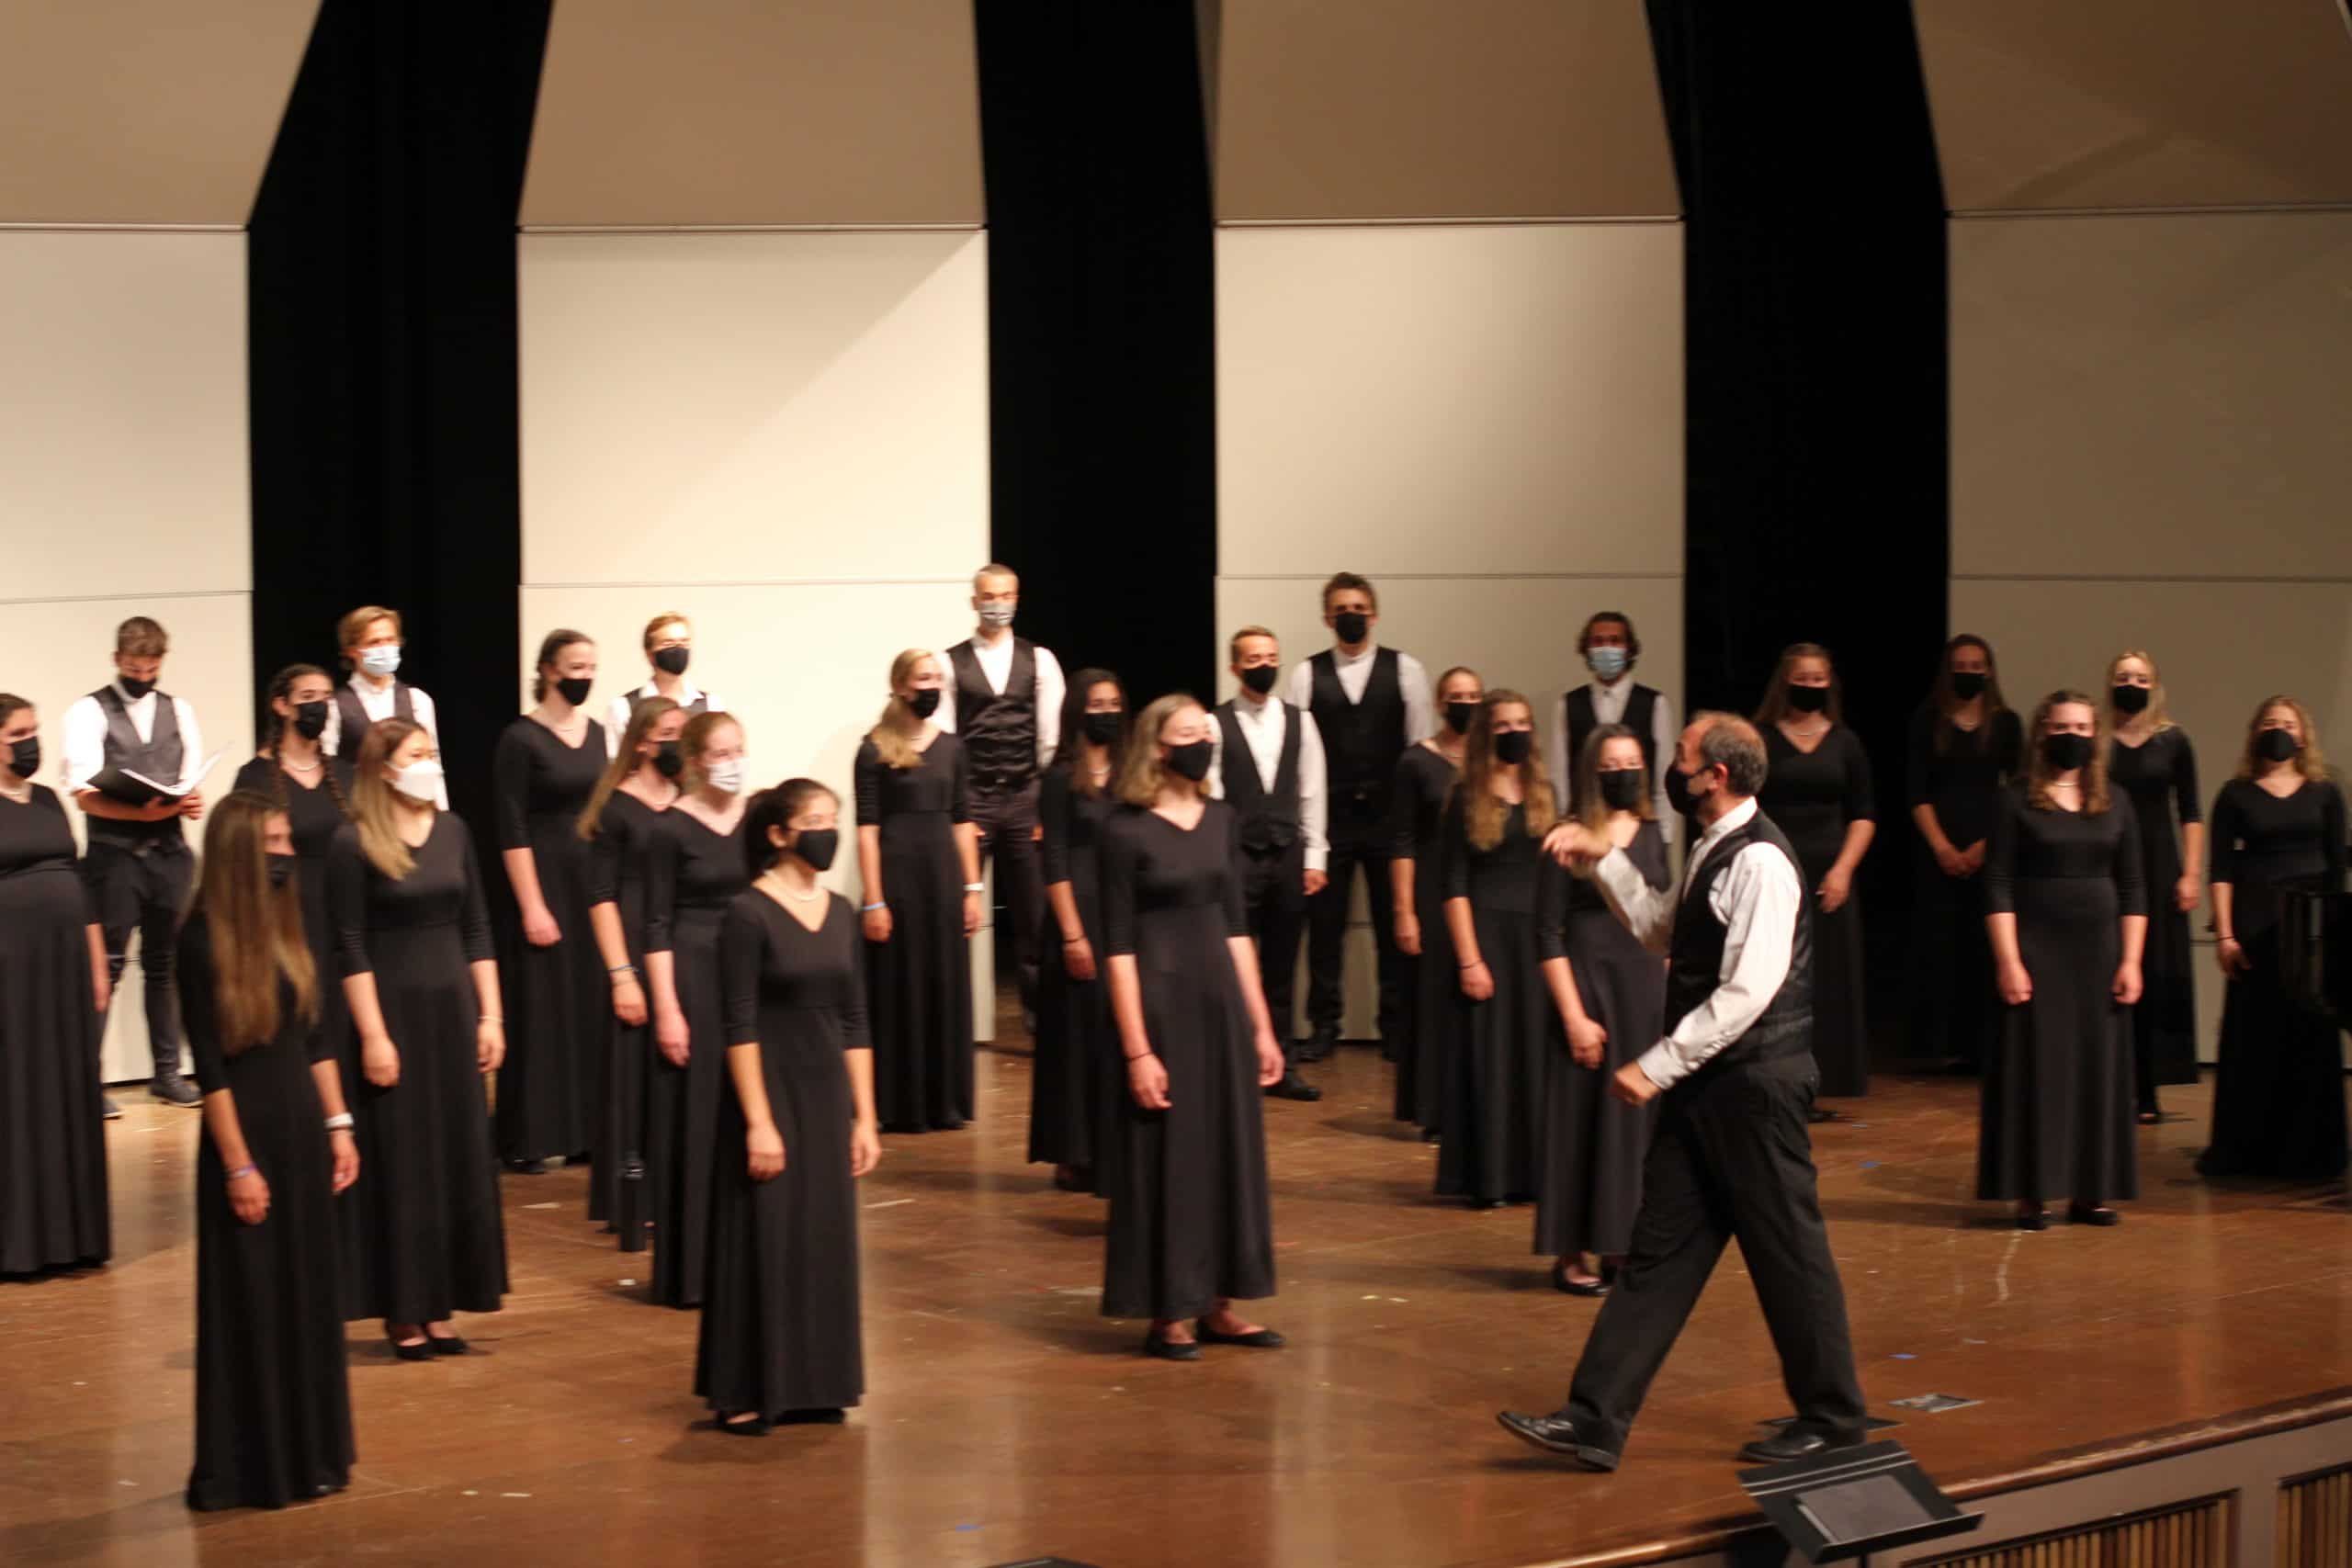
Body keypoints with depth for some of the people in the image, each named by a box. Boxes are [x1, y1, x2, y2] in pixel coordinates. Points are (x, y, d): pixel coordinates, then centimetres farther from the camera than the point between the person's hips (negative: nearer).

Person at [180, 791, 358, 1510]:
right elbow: (210, 1065, -14)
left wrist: (339, 1125, 9)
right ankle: (247, 1468, 10)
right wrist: (238, 1164, -16)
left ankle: (308, 1453, 23)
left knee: (308, 1294, 13)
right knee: (250, 1301, 1)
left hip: (303, 1126, 7)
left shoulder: (288, 926, 6)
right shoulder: (204, 941, -14)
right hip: (246, 1128, -7)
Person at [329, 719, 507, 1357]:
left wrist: (490, 1016, 5)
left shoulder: (452, 830, 7)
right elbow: (351, 948, -9)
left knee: (459, 1160, 6)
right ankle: (402, 1312, 8)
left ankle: (439, 1309, 14)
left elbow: (477, 930, 10)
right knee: (400, 1165, 0)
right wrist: (373, 1036, -14)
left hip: (453, 1009, 5)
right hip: (392, 1011, -5)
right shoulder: (353, 844, -8)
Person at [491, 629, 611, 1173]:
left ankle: (587, 1127, 15)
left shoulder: (598, 734, 10)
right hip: (548, 885, -6)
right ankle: (528, 1138, 5)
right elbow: (512, 831, -11)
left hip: (597, 887, 6)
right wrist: (532, 907, -16)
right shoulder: (521, 740, -8)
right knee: (544, 1008, -2)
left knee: (594, 1005, 7)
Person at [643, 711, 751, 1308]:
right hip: (693, 977, -4)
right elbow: (657, 926, -6)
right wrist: (667, 1009, -12)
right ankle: (692, 1268, 7)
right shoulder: (673, 829, -6)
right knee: (697, 1122, 0)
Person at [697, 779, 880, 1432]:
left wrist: (864, 1117, 8)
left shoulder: (840, 912, 8)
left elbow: (853, 1022, 11)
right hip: (771, 1090, -6)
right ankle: (745, 1394, 8)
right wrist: (758, 1121, -17)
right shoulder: (749, 914, -10)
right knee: (763, 1241, -1)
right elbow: (740, 1027, -13)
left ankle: (813, 1385, 19)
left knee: (827, 1242, 9)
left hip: (829, 1096, 6)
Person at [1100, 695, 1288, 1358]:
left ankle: (1217, 1304, 19)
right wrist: (1136, 1050, -15)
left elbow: (1236, 927, 12)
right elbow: (1119, 948, -10)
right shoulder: (1128, 832, -10)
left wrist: (1261, 1026, 9)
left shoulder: (1221, 820, 7)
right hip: (1162, 1002, -6)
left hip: (1223, 999, 6)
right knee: (1168, 1157, 1)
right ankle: (1169, 1313, 10)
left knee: (1231, 1150, 9)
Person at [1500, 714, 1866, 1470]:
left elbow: (1748, 993, -23)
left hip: (1756, 1082, -10)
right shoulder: (1713, 851, 13)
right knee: (1660, 1249, 7)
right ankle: (1595, 1420, 7)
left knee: (1786, 1253, 3)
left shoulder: (1759, 862, -18)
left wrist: (1658, 1066, -20)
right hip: (1705, 1083, 10)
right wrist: (1606, 860, 17)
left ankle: (1831, 1419, 18)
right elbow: (1661, 931, 28)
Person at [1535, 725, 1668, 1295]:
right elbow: (1549, 936, -9)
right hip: (1589, 986, -5)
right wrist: (1574, 1017, -14)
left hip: (1647, 991, 5)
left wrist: (1673, 1001, 6)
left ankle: (1618, 1248, 16)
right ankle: (1569, 1255, 8)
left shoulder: (1651, 836, 8)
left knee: (1639, 1117, 6)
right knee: (1586, 1115, 0)